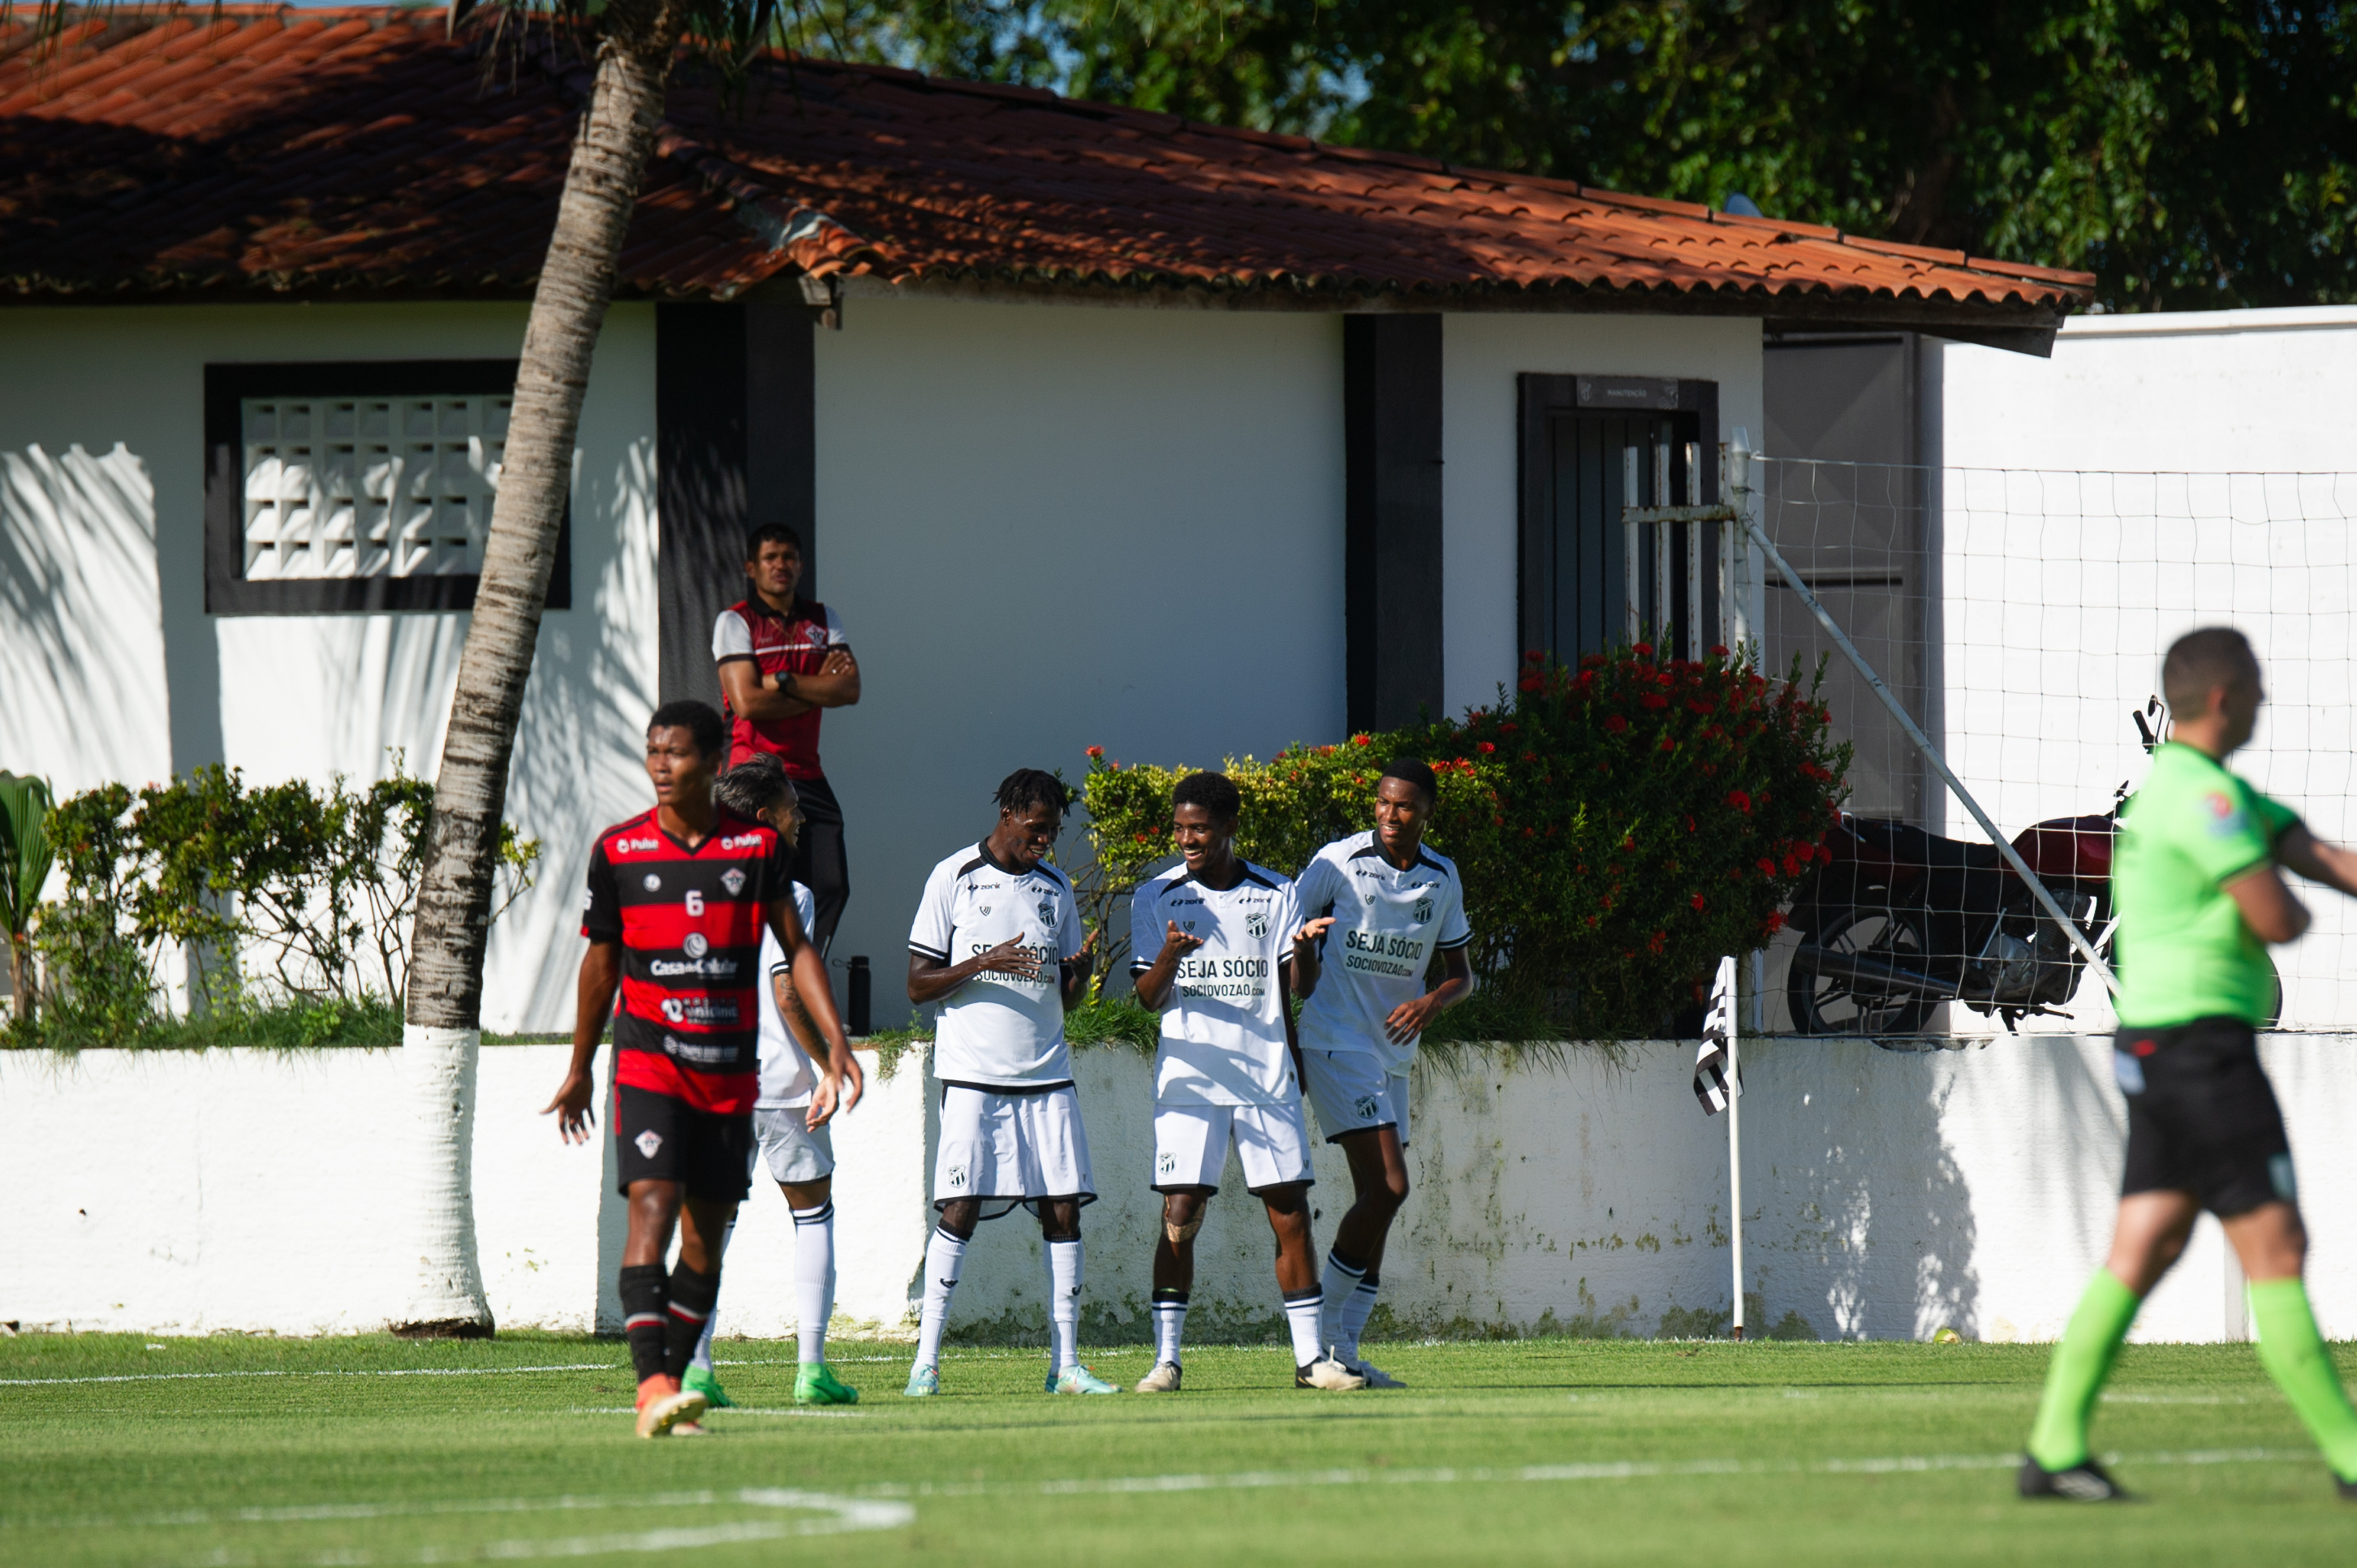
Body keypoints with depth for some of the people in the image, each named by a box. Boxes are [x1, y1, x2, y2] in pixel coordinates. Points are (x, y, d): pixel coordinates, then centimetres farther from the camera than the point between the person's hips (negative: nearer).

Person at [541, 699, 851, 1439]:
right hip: (649, 1059, -3)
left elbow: (796, 947, 7)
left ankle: (673, 1385, 16)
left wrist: (835, 1037, -5)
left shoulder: (758, 846, 3)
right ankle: (652, 1384, -27)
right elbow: (600, 964, 11)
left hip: (730, 1067, 3)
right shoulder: (618, 850, 1)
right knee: (653, 1207, -18)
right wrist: (580, 1069, 17)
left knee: (707, 1232, 6)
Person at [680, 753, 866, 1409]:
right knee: (813, 1212, 9)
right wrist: (831, 1065, -10)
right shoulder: (784, 895, -10)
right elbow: (787, 993, -17)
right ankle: (811, 1366, 4)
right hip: (780, 1078, -5)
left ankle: (695, 1366, -4)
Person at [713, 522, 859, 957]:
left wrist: (783, 682, -10)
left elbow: (850, 689, 0)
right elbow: (747, 701, -13)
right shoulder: (735, 622, -1)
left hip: (807, 774, 5)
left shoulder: (822, 620, 14)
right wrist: (817, 690, -6)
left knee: (832, 886, 0)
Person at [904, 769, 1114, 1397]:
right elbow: (918, 985, -1)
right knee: (960, 1210, -10)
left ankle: (1065, 1363, 1)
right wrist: (983, 964, -17)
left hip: (1047, 1075, 4)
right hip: (973, 1077, -4)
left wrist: (1081, 969, -5)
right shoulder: (954, 879, 1)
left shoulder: (1055, 887, 14)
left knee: (1064, 1209, -2)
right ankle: (926, 1361, -7)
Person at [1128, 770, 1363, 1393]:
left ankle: (1309, 1355, 4)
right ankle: (1166, 1358, -2)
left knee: (1290, 1212, -1)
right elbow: (1148, 996, -2)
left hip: (1267, 1076, 1)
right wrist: (1168, 957, -23)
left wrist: (1304, 949, -20)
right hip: (1189, 1077, -1)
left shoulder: (1274, 894, 6)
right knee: (1179, 1216, -7)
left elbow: (1301, 987, 2)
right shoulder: (1155, 898, 4)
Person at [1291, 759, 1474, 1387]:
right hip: (1337, 1045, -6)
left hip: (1393, 1053, 6)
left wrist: (1432, 1002, -10)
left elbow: (1461, 974, 13)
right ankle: (1326, 1328, -7)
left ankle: (1344, 1351, 8)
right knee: (1387, 1187, -17)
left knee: (1378, 1199, 4)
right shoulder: (1338, 862, -7)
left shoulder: (1442, 877, 7)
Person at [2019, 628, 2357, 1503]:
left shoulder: (2176, 784, 18)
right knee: (2276, 1251, -6)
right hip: (2201, 1041, -10)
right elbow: (2278, 920, -18)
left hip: (2156, 1051, 10)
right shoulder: (2204, 796, -15)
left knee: (2141, 1254, 7)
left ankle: (2054, 1448, 4)